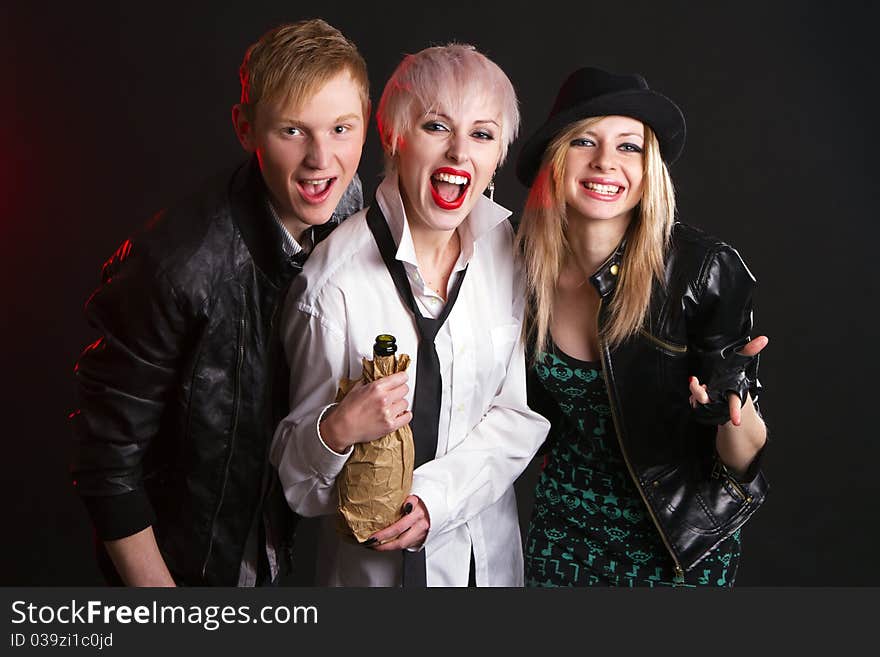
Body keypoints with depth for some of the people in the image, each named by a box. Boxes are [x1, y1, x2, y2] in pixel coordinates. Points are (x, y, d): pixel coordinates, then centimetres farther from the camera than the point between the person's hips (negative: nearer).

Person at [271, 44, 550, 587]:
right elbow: (296, 469, -12)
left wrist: (435, 498, -17)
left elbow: (524, 410, -5)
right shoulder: (335, 280, -21)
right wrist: (337, 430, -33)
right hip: (375, 563, -3)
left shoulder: (510, 244, -9)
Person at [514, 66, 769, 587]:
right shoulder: (528, 266, -10)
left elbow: (743, 460, -18)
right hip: (563, 532, 3)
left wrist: (735, 409, -35)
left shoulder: (706, 269, -21)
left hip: (681, 544, -2)